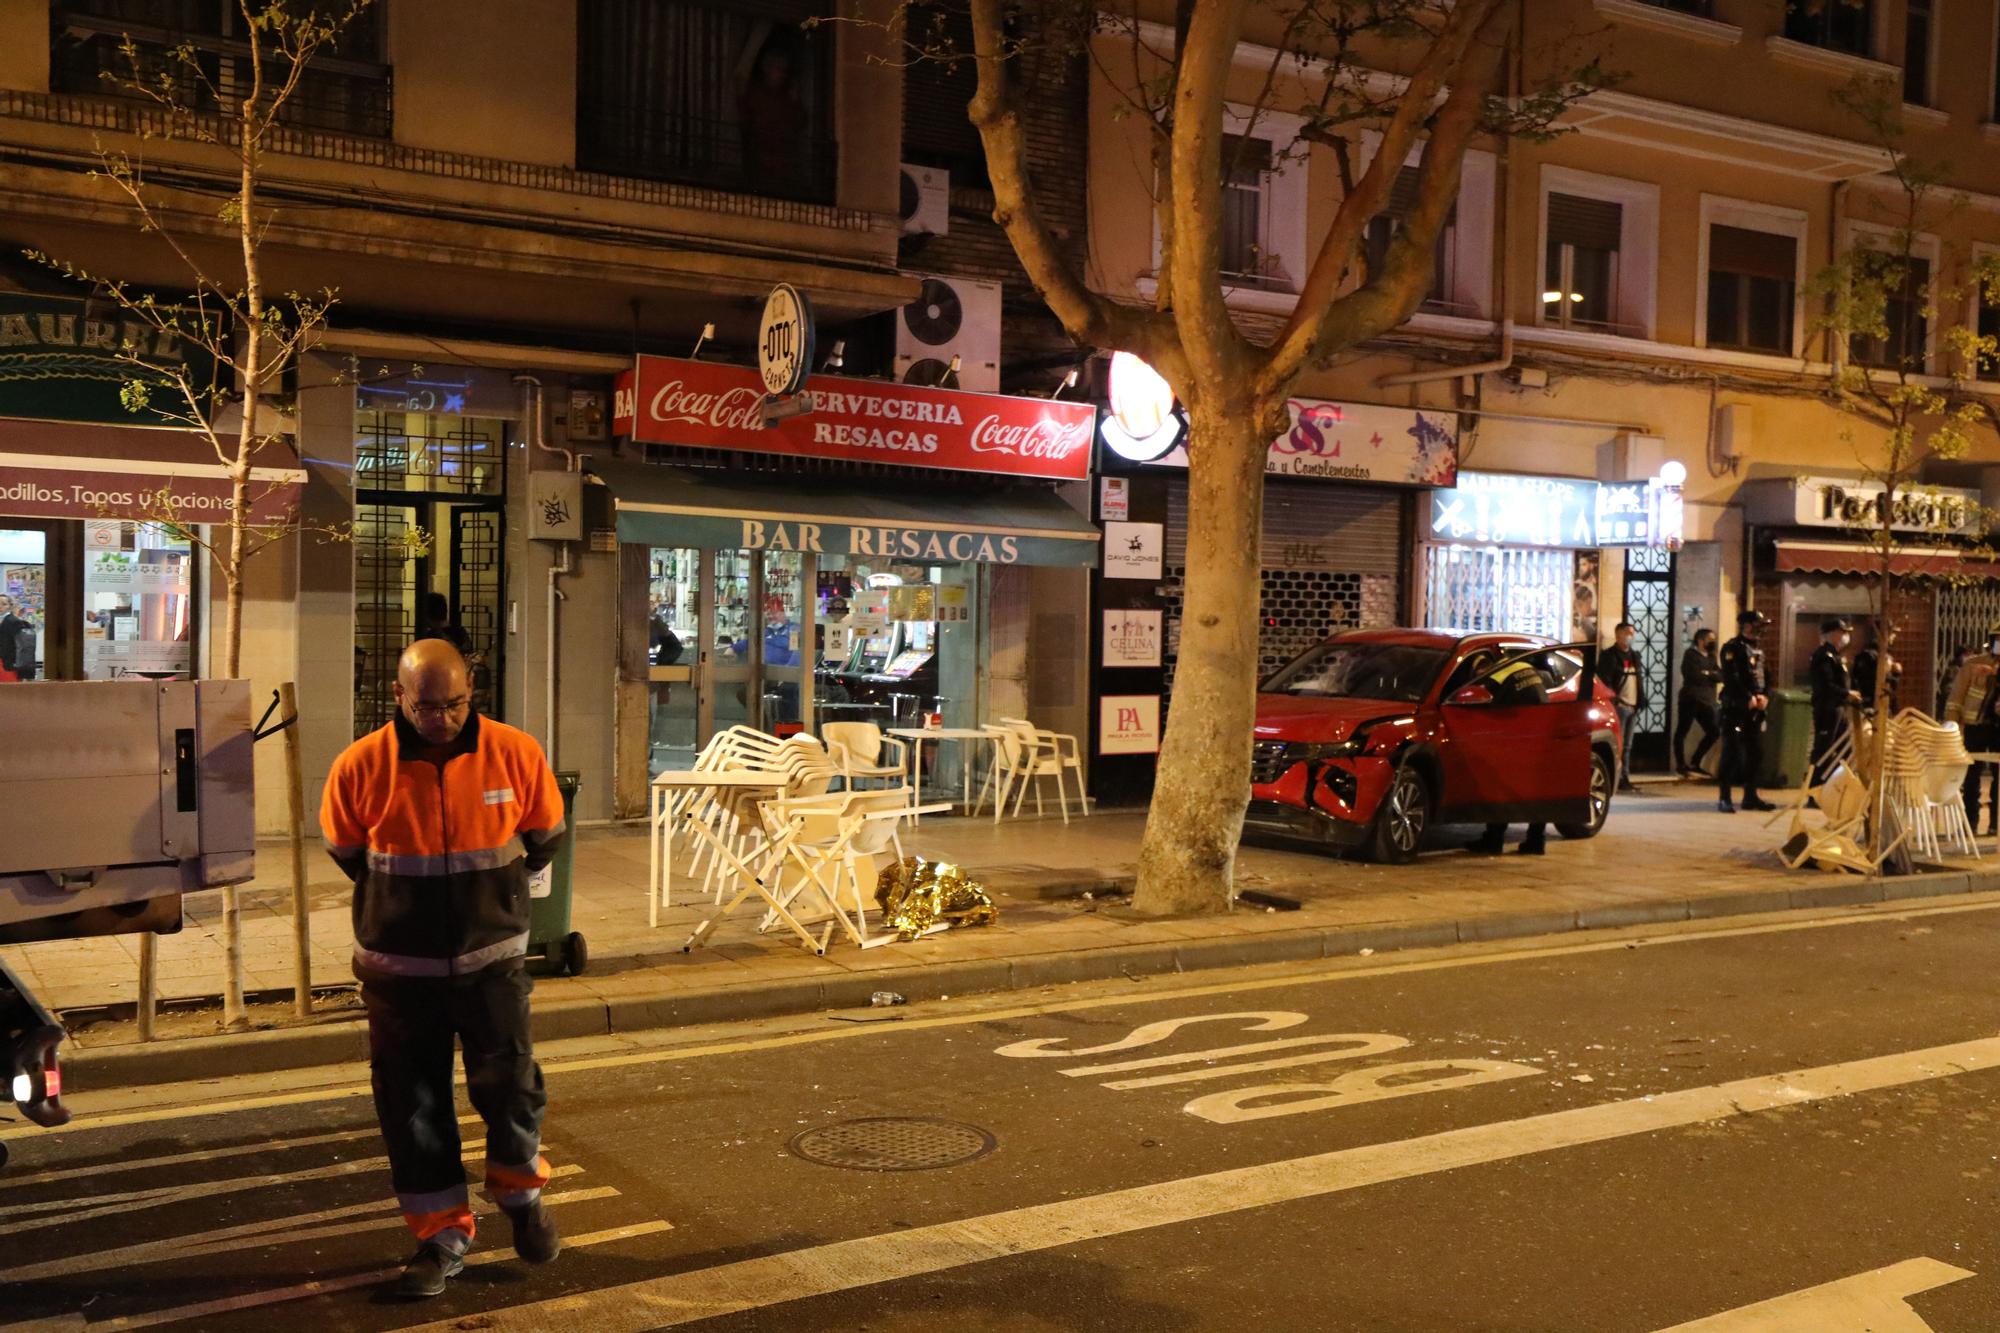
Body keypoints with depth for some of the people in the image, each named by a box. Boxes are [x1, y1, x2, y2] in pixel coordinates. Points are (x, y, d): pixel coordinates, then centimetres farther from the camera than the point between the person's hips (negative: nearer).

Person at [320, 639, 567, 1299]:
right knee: (412, 1100, 7)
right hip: (399, 966, 1)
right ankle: (442, 1236, 23)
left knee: (507, 1081, 0)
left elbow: (544, 834, 7)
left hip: (491, 956, 0)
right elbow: (345, 849, 8)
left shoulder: (515, 753, -10)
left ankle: (520, 1193, 29)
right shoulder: (361, 767, -11)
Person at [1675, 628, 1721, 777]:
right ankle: (1681, 764, 5)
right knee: (1682, 731, -3)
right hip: (1691, 699, -8)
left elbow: (1721, 676, 7)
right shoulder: (1691, 655, -4)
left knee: (1714, 731, 5)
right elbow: (1695, 676, -17)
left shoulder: (1710, 657, 18)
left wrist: (1707, 674, -8)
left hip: (1706, 701, 8)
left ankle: (1695, 763, 15)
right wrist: (1712, 676, -3)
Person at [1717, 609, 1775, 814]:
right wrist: (1749, 698, -17)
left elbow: (1765, 676, 18)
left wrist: (1765, 697, 0)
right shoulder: (1733, 648, -9)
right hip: (1735, 709, -8)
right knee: (1732, 752, -7)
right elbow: (1731, 679, -18)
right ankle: (1724, 799, -3)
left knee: (1756, 753, 10)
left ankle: (1750, 796, 19)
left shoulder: (1759, 650, 18)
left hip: (1756, 711, 8)